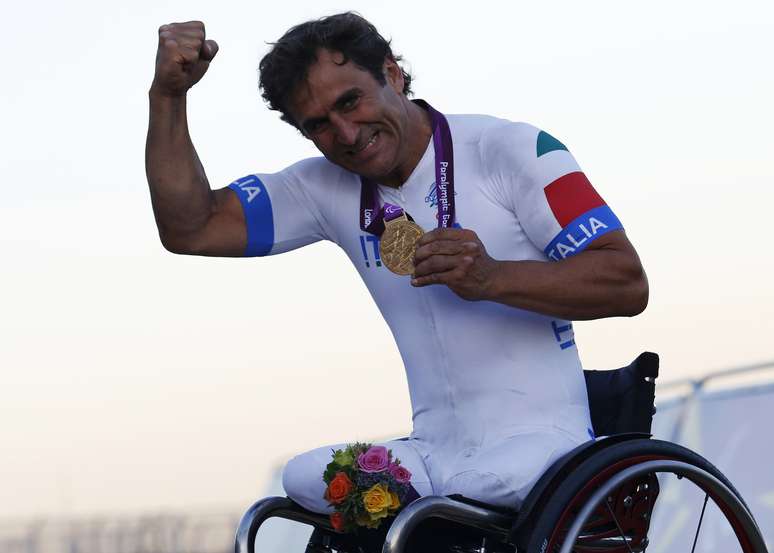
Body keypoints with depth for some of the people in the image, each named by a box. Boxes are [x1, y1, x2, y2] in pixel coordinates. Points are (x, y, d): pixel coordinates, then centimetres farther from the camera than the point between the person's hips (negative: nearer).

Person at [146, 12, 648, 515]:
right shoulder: (326, 188, 11)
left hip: (541, 442, -5)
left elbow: (628, 283, -9)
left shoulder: (511, 150, -4)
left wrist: (491, 278, -23)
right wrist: (169, 94, -3)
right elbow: (191, 230, 6)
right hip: (435, 453, 5)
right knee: (304, 476, -23)